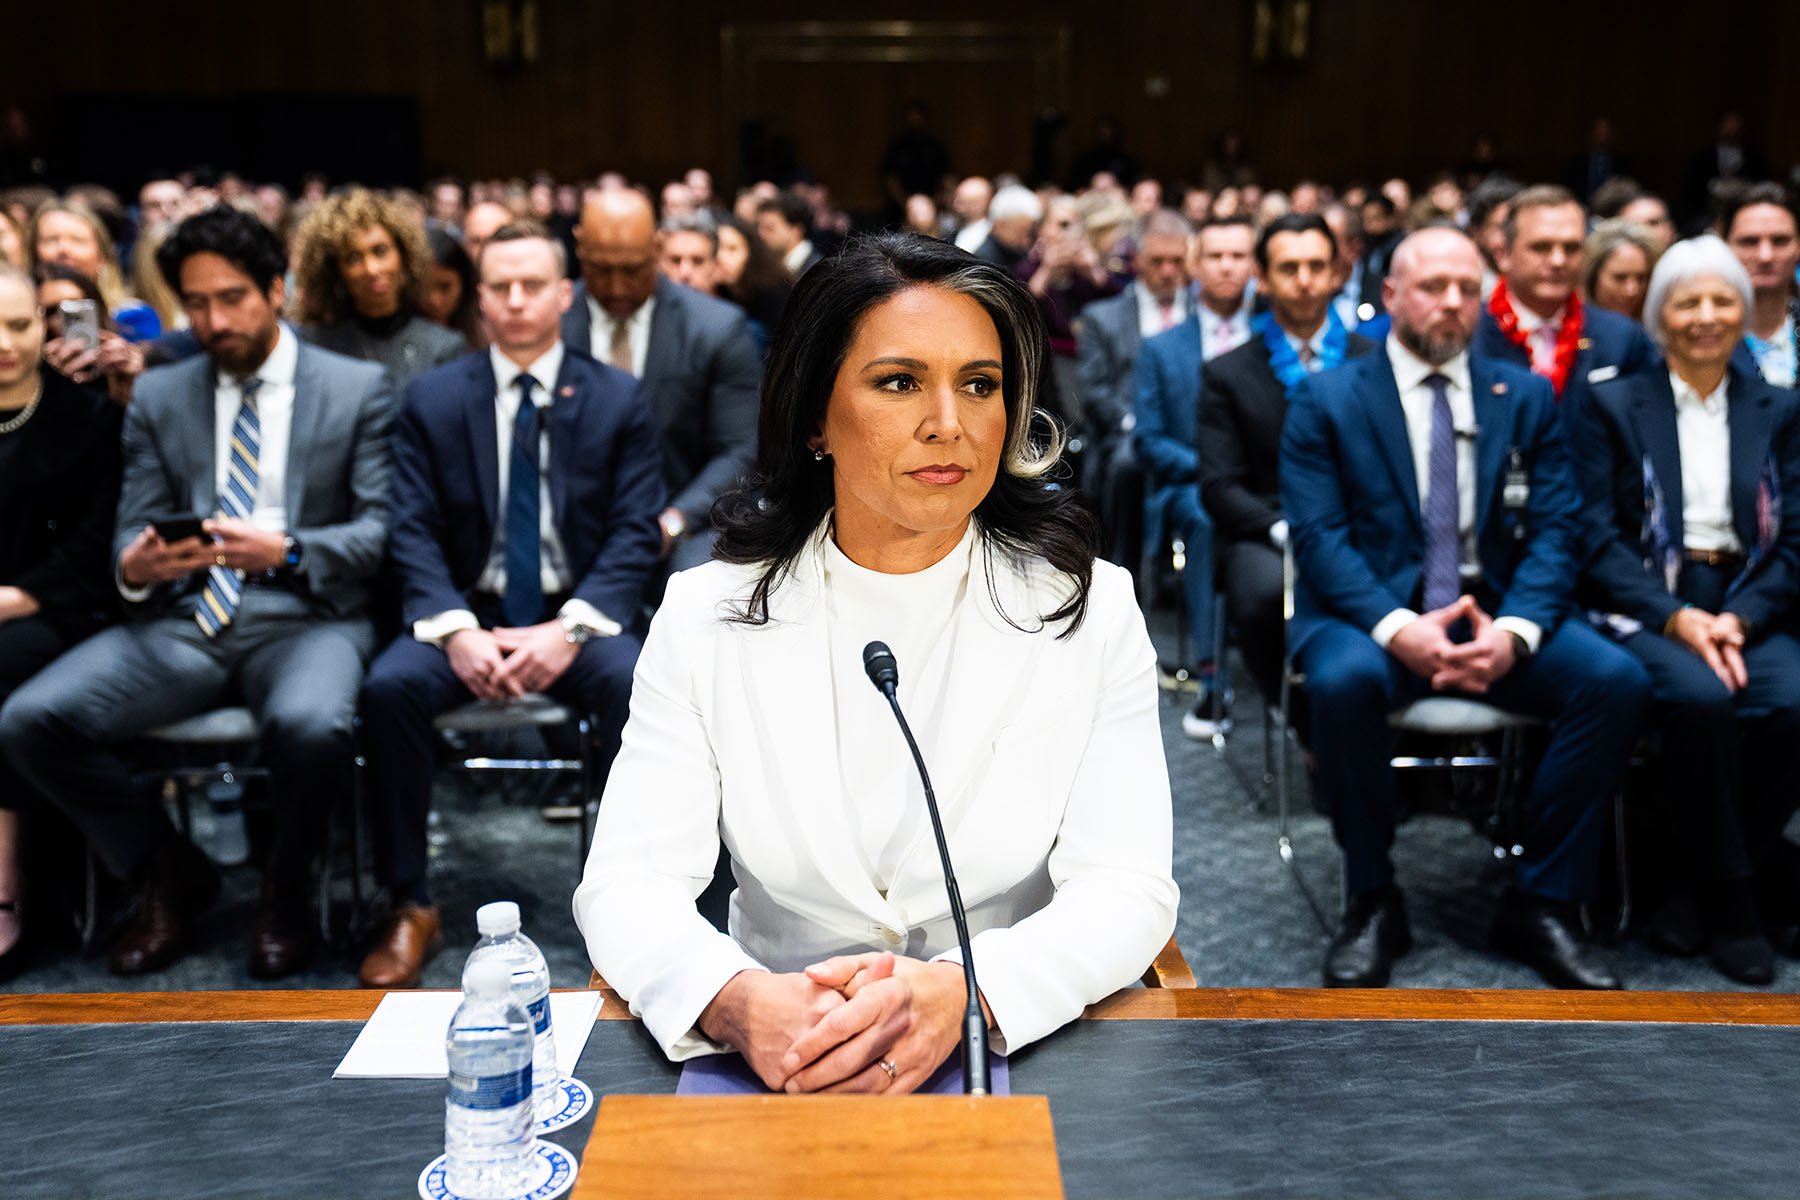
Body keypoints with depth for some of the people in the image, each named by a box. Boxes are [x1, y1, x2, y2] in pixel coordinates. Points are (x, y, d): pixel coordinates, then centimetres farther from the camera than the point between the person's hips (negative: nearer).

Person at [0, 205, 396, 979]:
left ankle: (285, 889, -3)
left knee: (311, 727, -37)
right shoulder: (158, 398, 16)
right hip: (183, 620, 4)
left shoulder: (358, 390, 6)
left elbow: (379, 530, -1)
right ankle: (167, 873, 6)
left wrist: (286, 552, -20)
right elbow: (132, 530, 12)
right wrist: (135, 567, -13)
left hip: (306, 618, -3)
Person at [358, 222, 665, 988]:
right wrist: (455, 629, -18)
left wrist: (570, 629, -18)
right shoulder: (432, 399, 8)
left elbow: (635, 536, -2)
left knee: (637, 684, -32)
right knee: (389, 687, -28)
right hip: (469, 613, 1)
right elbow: (413, 532, 0)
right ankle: (409, 908, -12)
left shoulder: (616, 399, 5)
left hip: (576, 617, -1)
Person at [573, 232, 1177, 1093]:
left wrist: (961, 994, -29)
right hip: (779, 1070, 0)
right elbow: (628, 883, -6)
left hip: (1024, 1052, 0)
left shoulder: (1091, 608, -2)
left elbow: (1128, 890, -8)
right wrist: (737, 1004, -29)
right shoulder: (706, 617, 0)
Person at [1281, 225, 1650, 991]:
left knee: (1618, 681, -23)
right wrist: (1397, 628, -23)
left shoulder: (1526, 397, 13)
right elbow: (1318, 535, -7)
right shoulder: (1325, 401, 4)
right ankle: (1371, 901, -13)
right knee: (1344, 679, -36)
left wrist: (1516, 629, -16)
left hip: (1497, 617, 3)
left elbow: (1556, 529, 4)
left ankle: (1542, 903, -7)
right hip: (1370, 616, -3)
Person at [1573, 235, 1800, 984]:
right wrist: (1675, 616, -16)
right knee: (1701, 696, -34)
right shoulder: (1612, 407, 8)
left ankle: (1702, 887, -10)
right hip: (1643, 607, -2)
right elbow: (1597, 538, -2)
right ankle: (1729, 895, -15)